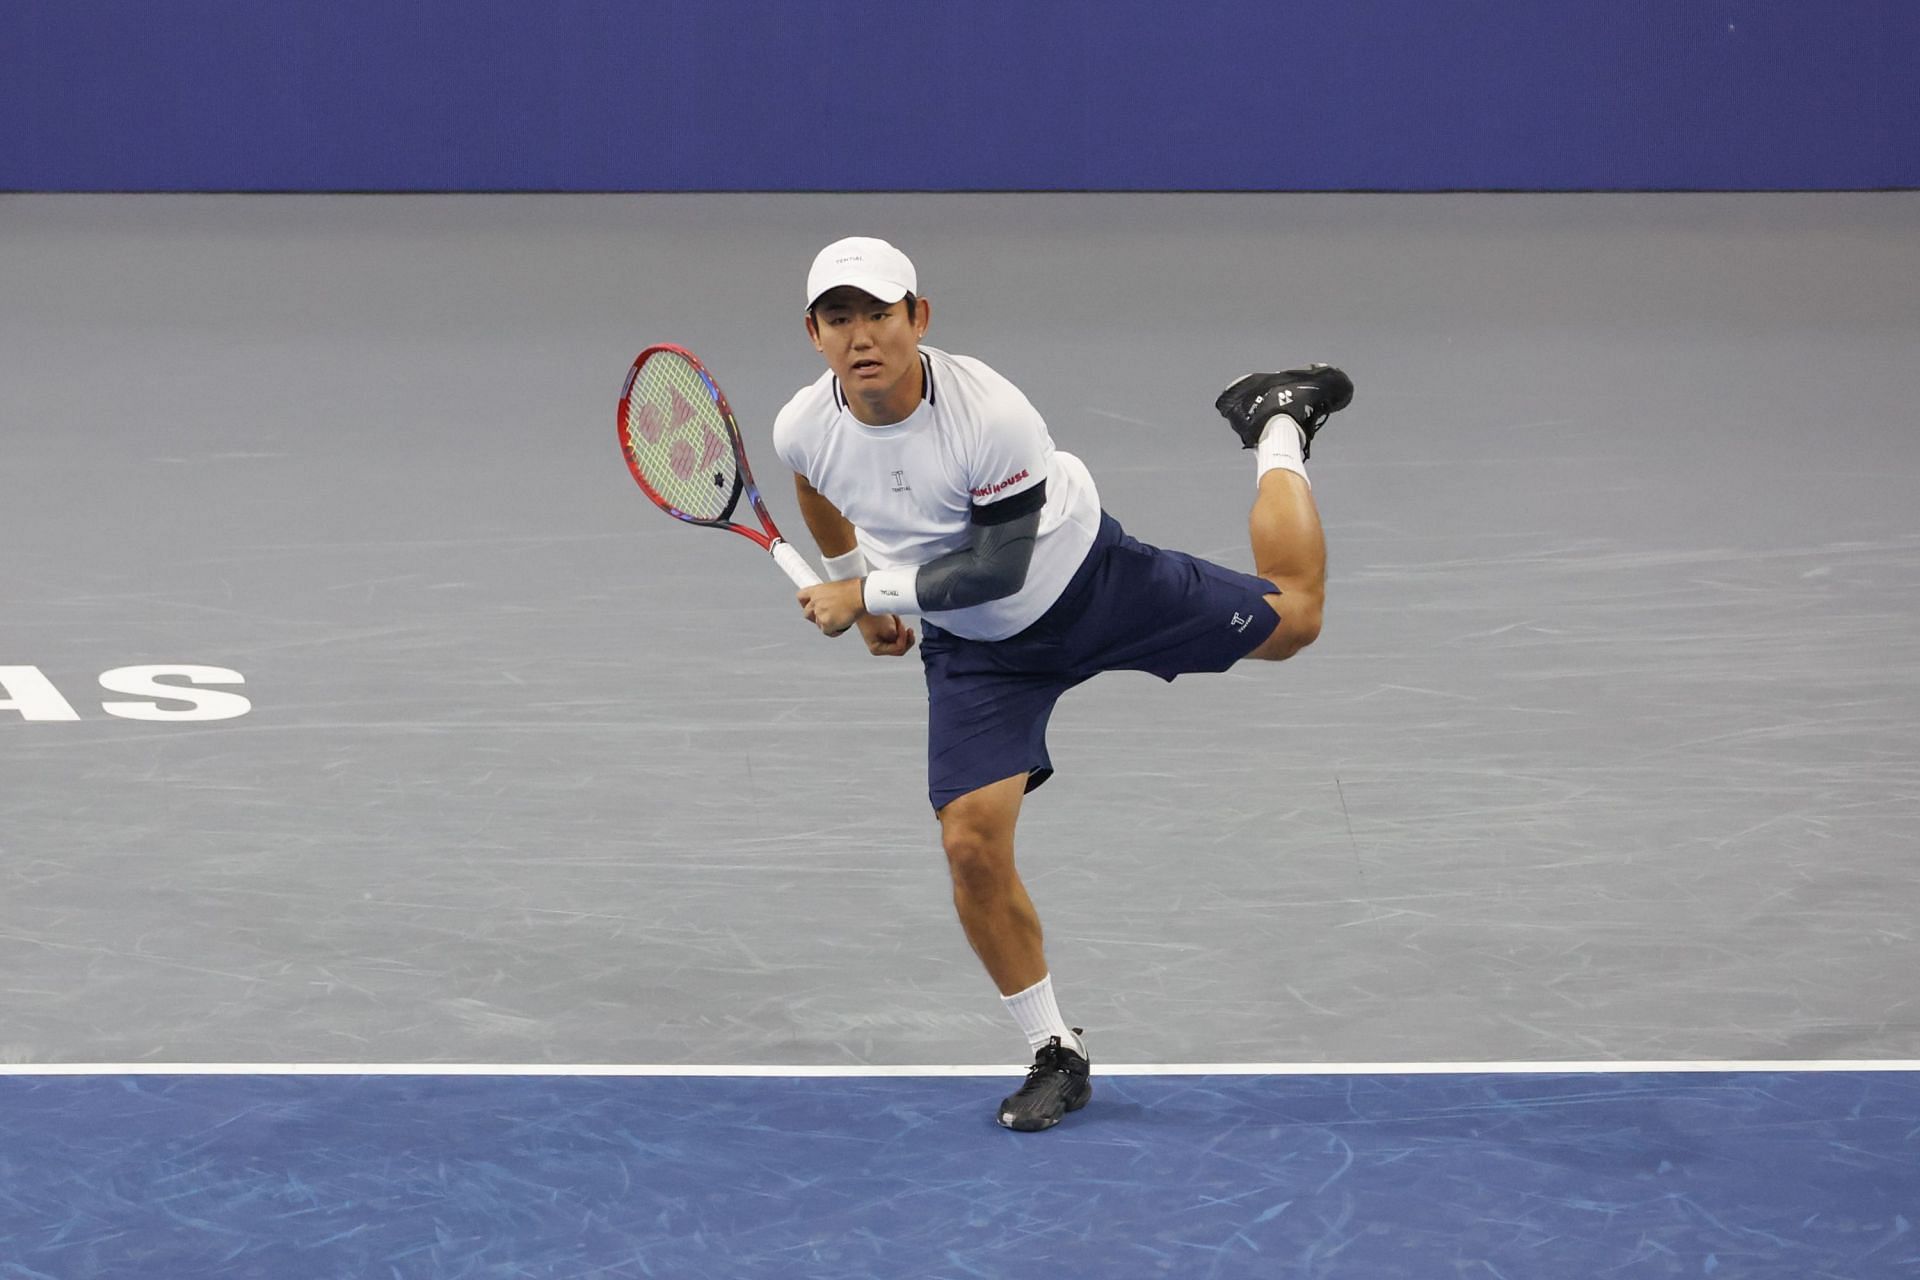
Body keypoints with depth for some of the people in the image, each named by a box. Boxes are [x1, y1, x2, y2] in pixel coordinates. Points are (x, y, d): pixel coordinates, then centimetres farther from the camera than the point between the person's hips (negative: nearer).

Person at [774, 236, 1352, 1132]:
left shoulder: (991, 414, -34)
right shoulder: (802, 429, -19)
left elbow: (998, 568, -30)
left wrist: (866, 593, -28)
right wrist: (851, 583, 18)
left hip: (1090, 581, -3)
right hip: (974, 650, 3)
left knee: (1291, 618, 10)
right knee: (972, 846, -13)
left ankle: (1274, 429, 36)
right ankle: (1054, 1056, 5)